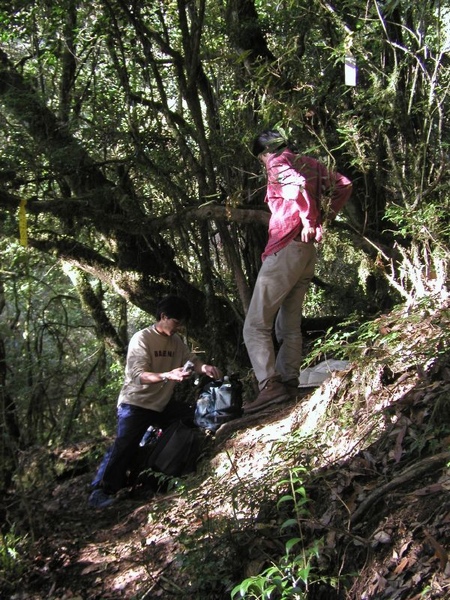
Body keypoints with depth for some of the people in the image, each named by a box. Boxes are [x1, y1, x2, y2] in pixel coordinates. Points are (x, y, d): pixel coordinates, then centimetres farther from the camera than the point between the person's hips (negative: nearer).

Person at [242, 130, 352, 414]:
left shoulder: (278, 163, -5)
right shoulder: (312, 164, 18)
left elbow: (298, 184, -25)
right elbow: (344, 186, 19)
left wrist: (308, 221, -21)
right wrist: (324, 219, 17)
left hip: (285, 249, -8)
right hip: (307, 252, 8)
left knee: (256, 325, -6)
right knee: (290, 326, 14)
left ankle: (270, 385, -16)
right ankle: (290, 384, 11)